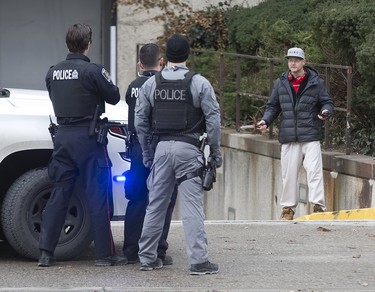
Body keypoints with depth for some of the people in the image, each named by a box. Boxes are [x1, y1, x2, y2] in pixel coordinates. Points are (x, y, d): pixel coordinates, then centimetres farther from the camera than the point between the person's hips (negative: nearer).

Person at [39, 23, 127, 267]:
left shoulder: (53, 73, 6)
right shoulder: (91, 71, -13)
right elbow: (114, 97, -4)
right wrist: (108, 82, 13)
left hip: (63, 136, 5)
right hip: (88, 138, -5)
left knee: (59, 195, 9)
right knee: (98, 197, 0)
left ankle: (46, 252, 6)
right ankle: (105, 254, 2)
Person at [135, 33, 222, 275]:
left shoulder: (151, 84, 6)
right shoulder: (199, 83, -5)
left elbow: (141, 121, 10)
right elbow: (213, 119, -6)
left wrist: (147, 152, 18)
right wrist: (215, 151, 2)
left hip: (162, 148, 4)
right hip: (188, 149, -4)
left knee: (156, 204, 12)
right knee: (193, 205, -5)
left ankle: (147, 257, 16)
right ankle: (199, 260, -8)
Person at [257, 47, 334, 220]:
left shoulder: (316, 82, 3)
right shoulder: (281, 83, 11)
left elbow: (326, 102, 7)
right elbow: (273, 106, 18)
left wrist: (325, 112, -15)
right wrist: (266, 120, 1)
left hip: (311, 136, -3)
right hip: (288, 136, 3)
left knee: (314, 170, -13)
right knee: (288, 173, 6)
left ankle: (318, 205, -11)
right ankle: (288, 208, 15)